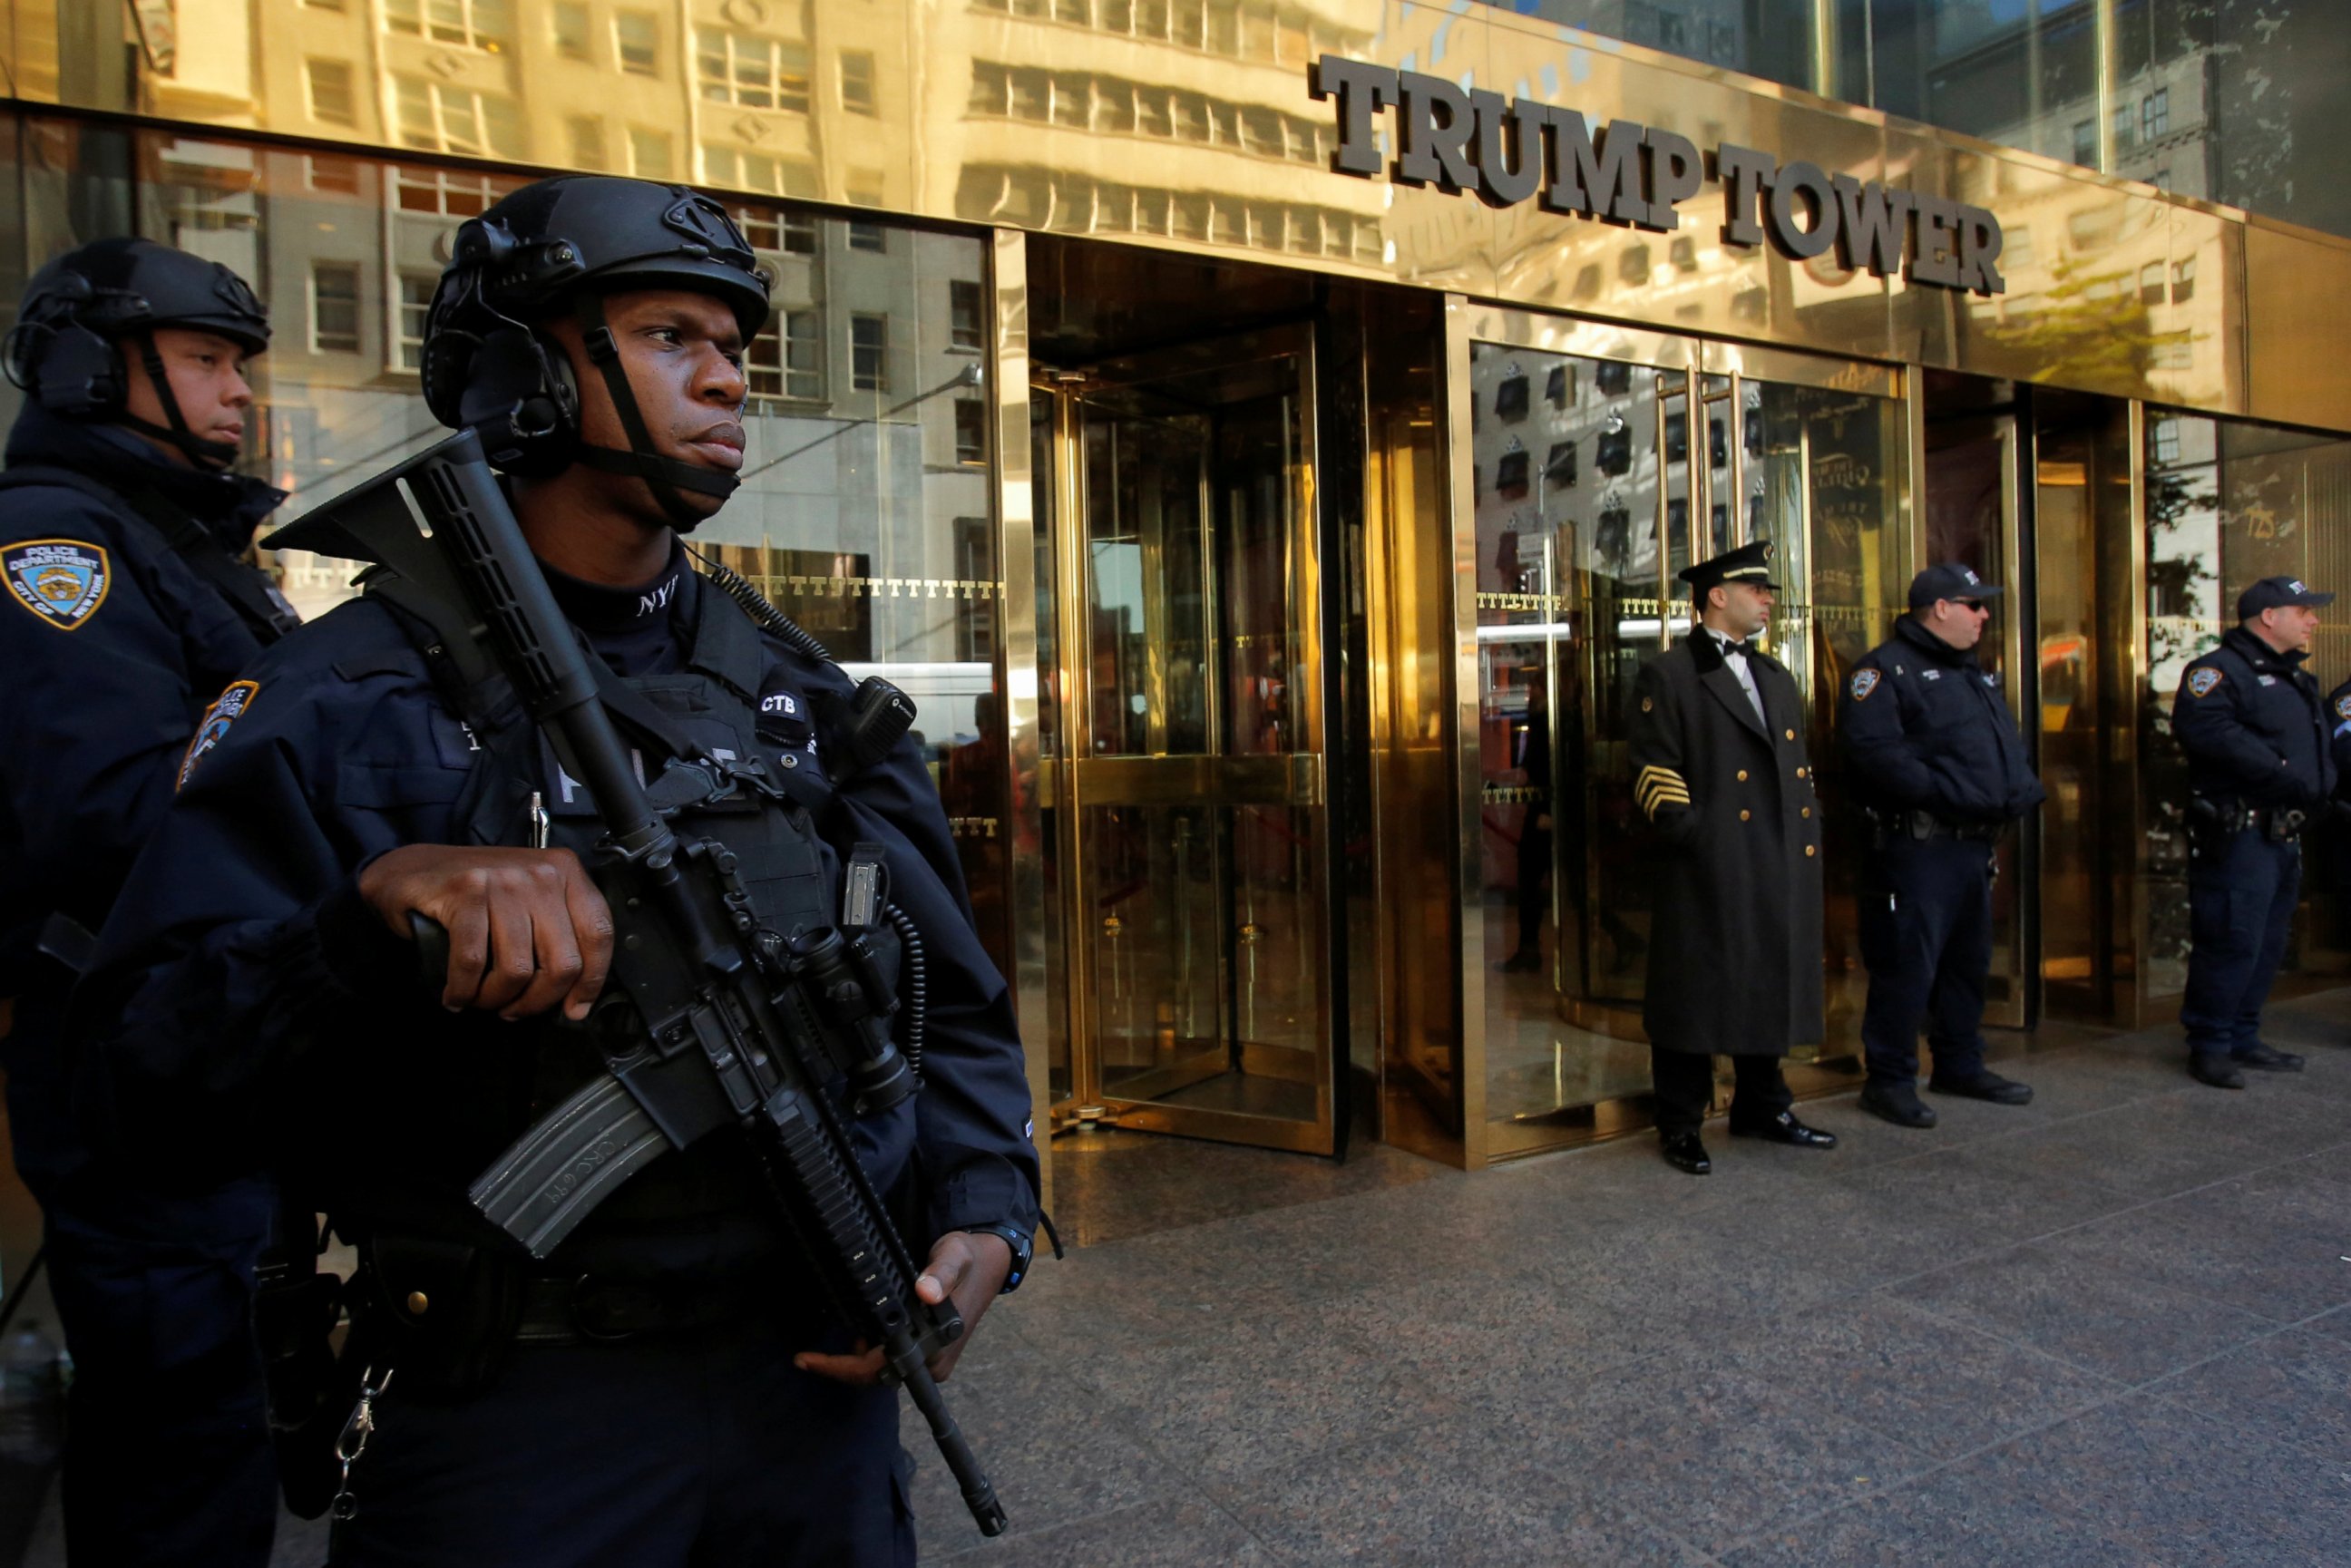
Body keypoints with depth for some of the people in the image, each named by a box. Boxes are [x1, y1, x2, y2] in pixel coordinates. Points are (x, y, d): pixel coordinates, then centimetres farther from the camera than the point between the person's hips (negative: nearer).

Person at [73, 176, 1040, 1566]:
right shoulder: (346, 701, -7)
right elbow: (146, 1057, -14)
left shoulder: (805, 693, 5)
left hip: (819, 1386, 5)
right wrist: (378, 901, -30)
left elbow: (956, 1011, 8)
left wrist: (984, 1224, -7)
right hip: (511, 1419, -4)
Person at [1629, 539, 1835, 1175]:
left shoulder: (1776, 677, 20)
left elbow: (1798, 765, 24)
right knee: (1695, 994, 0)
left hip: (1779, 868, 7)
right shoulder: (1667, 676, -4)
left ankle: (1763, 1108, 29)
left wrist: (1807, 834, 14)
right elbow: (1654, 769, -9)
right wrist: (1689, 832, -16)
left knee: (1771, 986, 14)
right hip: (1708, 870, -7)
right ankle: (1680, 1127, 11)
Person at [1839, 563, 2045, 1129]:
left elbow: (2010, 745, 25)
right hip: (1918, 845, -9)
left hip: (1976, 843, 9)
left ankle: (1960, 1066, 31)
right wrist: (1953, 795, -24)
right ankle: (1889, 1080, 5)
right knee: (1907, 965, -5)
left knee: (1970, 960, 17)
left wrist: (2016, 793, 5)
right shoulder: (1886, 670, -9)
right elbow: (1874, 751, -22)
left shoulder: (1976, 674, 21)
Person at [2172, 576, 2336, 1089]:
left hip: (2284, 835, 10)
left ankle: (2243, 1040, 24)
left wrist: (2320, 785, 4)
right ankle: (2209, 1046, 1)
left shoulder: (2296, 680, 22)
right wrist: (2282, 773, -24)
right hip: (2238, 833, -10)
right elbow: (2204, 726, -26)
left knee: (2267, 944, 14)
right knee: (2231, 941, -8)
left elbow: (2319, 747, 26)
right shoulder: (2220, 670, -9)